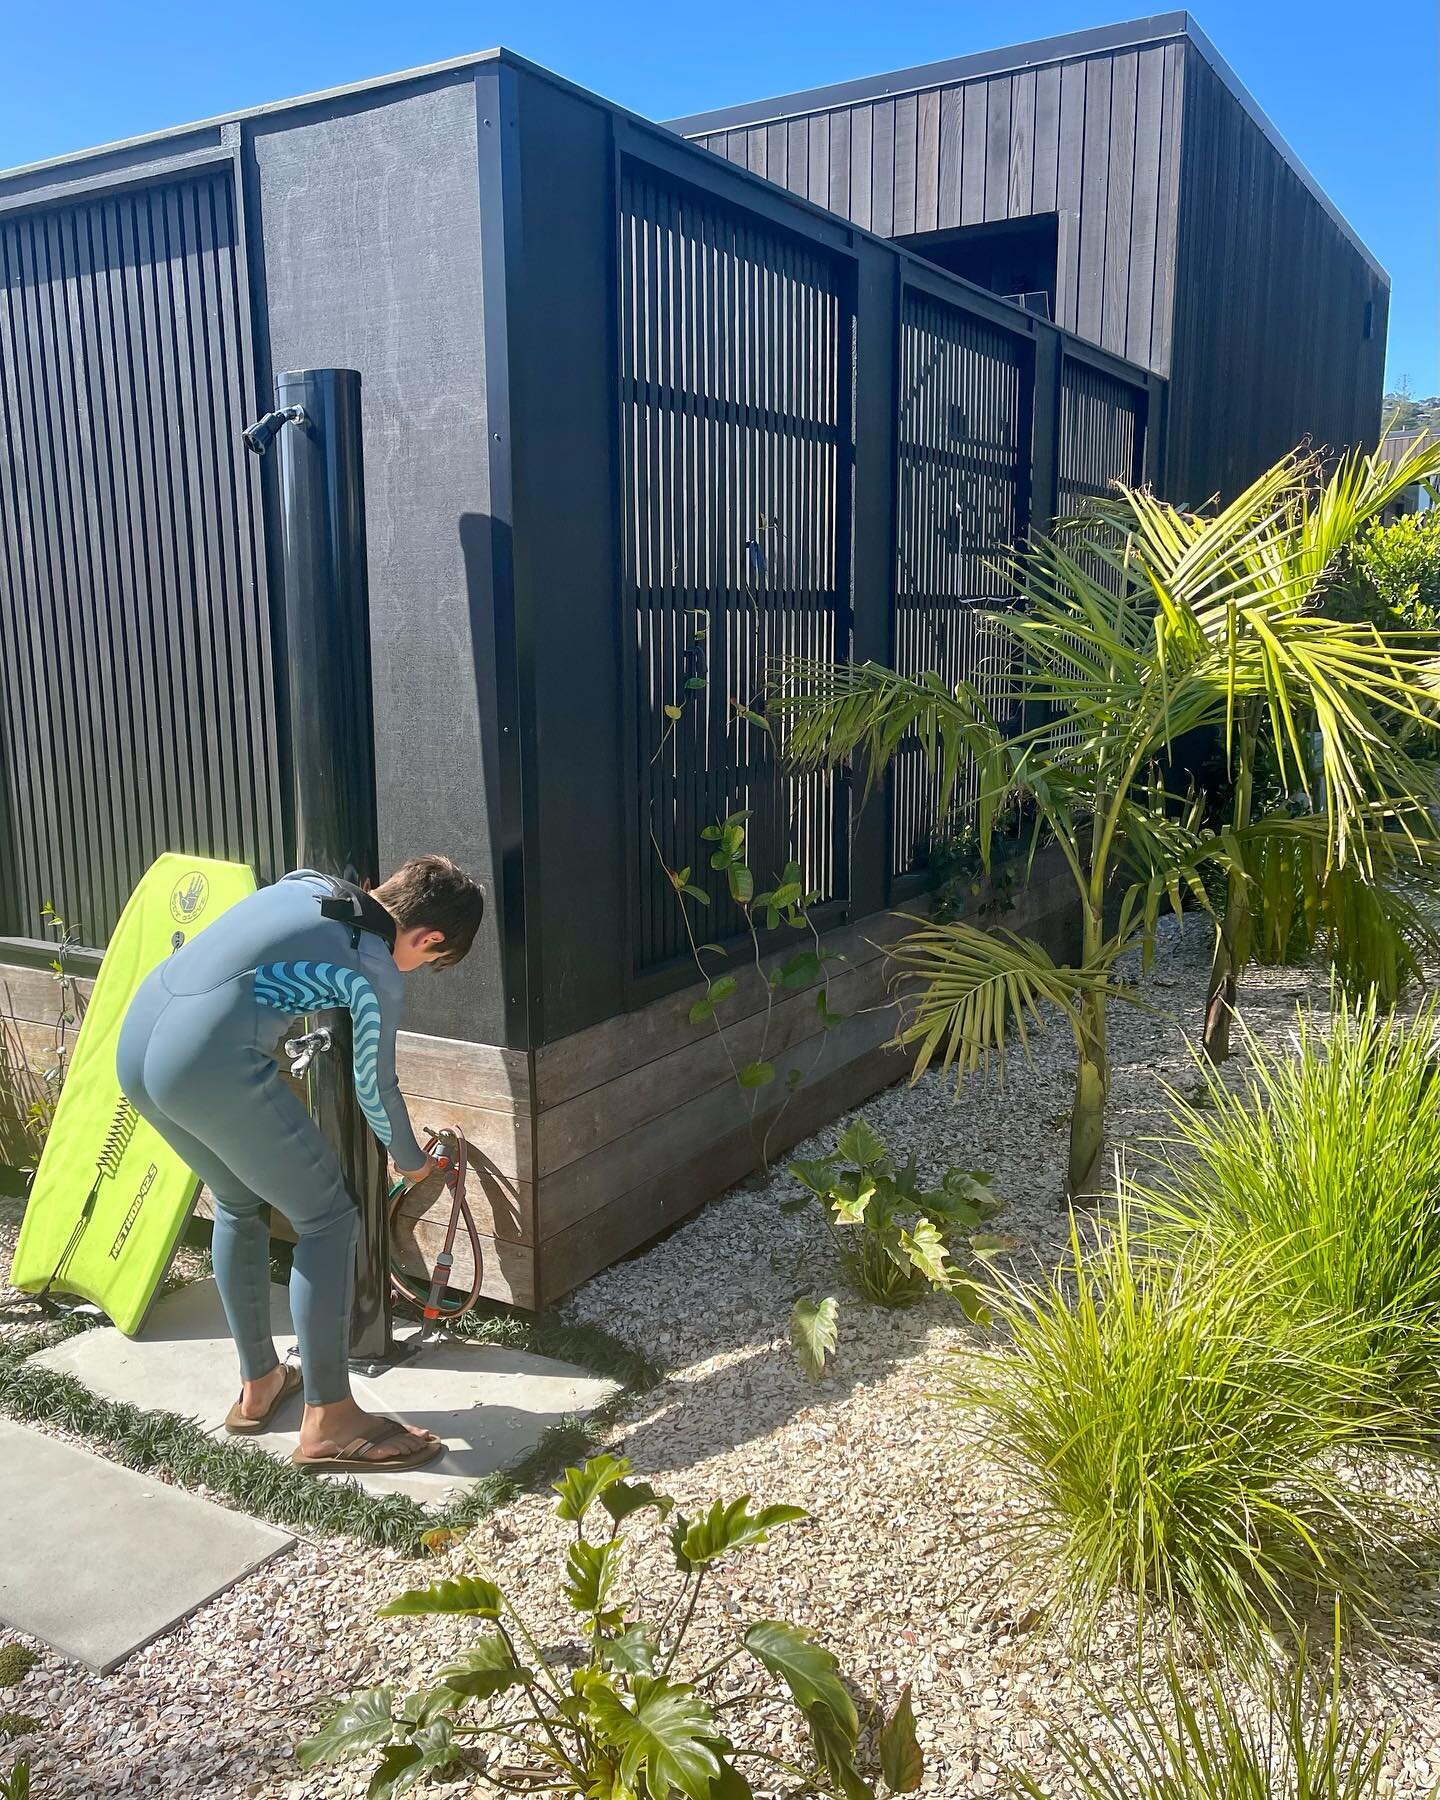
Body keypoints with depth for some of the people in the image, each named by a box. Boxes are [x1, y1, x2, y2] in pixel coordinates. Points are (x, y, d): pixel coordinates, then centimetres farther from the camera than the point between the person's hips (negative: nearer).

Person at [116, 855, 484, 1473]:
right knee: (328, 1218, 6)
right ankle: (327, 1422, 11)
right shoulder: (377, 976, -2)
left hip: (133, 1044, 9)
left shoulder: (307, 883, 17)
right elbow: (374, 1088, 11)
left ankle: (257, 1386, 38)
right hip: (211, 1064, -9)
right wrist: (412, 1162, 29)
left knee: (239, 1206, 26)